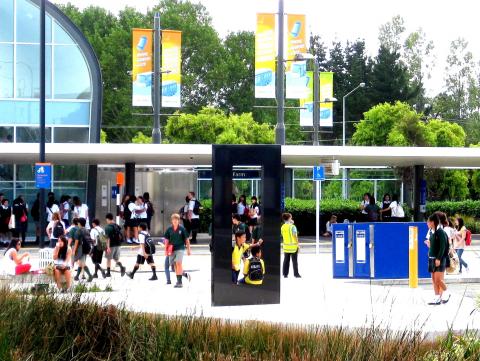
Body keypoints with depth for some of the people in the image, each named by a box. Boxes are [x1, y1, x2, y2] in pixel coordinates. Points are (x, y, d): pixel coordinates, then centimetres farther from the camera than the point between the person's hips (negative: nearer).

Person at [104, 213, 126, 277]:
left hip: (111, 245, -6)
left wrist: (108, 247, -21)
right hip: (118, 244, 6)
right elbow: (120, 236, 13)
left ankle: (108, 273, 15)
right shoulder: (117, 226, 8)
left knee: (108, 259, 9)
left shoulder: (108, 227, -12)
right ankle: (122, 267, -13)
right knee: (116, 258, 14)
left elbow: (108, 238, -18)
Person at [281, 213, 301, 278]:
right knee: (294, 260, 3)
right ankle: (296, 274, 5)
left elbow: (282, 235, 9)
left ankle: (285, 274, 11)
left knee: (286, 260, 11)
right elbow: (295, 236, -15)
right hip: (293, 246, -5)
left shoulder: (282, 227, 2)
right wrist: (297, 243, -4)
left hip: (286, 246, 5)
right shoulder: (292, 226, -14)